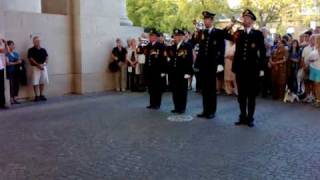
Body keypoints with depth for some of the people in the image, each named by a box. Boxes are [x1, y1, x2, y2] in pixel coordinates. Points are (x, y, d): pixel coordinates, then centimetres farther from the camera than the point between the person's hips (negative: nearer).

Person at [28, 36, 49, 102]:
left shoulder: (43, 50, 11)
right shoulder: (31, 50, -3)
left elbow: (46, 58, 10)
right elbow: (31, 59, -9)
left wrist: (44, 64, -8)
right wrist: (38, 65, -16)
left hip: (43, 67, 5)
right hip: (35, 67, -4)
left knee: (43, 82, 7)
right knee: (35, 82, -5)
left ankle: (42, 95, 15)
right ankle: (37, 96, 1)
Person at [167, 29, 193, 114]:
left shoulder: (187, 46, -4)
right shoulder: (172, 47, 14)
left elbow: (190, 60, -9)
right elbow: (170, 58, 15)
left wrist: (188, 72, -14)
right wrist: (168, 70, 6)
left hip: (183, 72, -6)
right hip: (173, 72, 6)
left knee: (182, 91, 2)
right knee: (175, 90, 8)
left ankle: (182, 108, 10)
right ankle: (176, 107, 17)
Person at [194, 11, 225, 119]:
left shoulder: (219, 33, -1)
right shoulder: (202, 33, 14)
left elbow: (221, 49, -7)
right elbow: (200, 49, 13)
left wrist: (220, 63, -16)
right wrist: (197, 63, 9)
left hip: (212, 65, -5)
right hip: (203, 65, 5)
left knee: (211, 89, 1)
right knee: (204, 89, 8)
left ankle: (212, 111, 9)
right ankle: (205, 110, 15)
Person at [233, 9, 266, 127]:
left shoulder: (258, 34, 0)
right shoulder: (239, 34, 10)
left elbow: (262, 52, -2)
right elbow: (237, 51, 9)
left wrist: (261, 68, -9)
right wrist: (234, 67, 5)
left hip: (252, 69, -4)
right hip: (240, 69, 4)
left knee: (251, 95, 5)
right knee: (241, 95, 9)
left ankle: (250, 118, 13)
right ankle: (243, 117, 19)